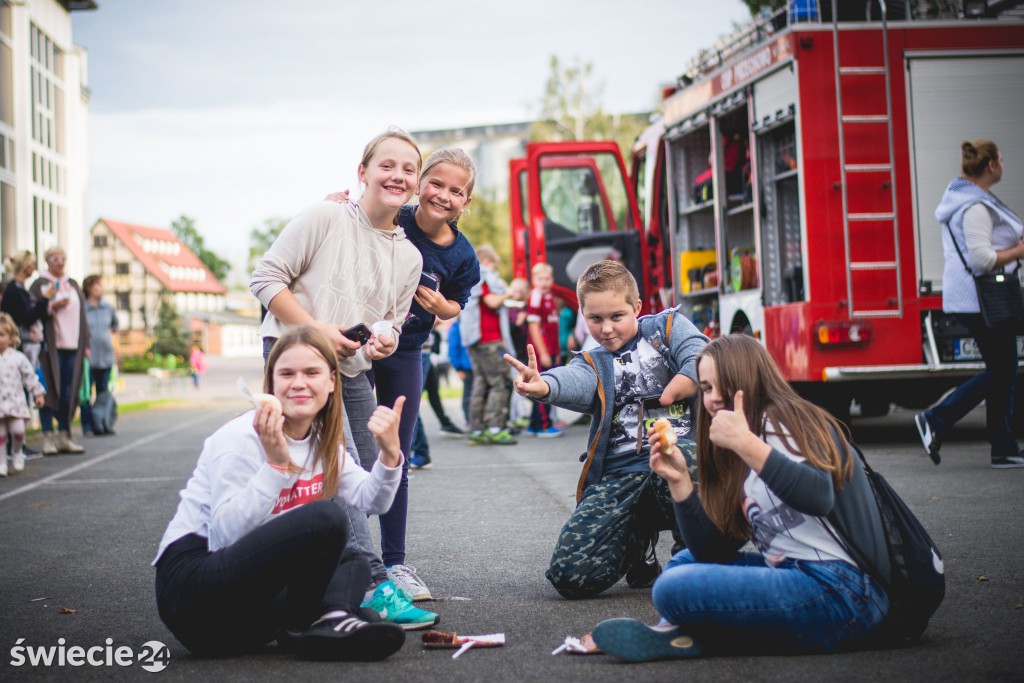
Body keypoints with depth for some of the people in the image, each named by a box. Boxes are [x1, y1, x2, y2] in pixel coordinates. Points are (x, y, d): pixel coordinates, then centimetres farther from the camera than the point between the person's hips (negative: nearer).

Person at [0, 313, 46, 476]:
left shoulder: (18, 357, 1)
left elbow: (30, 376, 7)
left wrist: (38, 393, 6)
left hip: (15, 403, -1)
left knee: (18, 430, -11)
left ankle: (17, 452, 18)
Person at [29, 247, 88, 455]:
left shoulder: (73, 285, 18)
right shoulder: (39, 285, 2)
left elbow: (82, 315, 18)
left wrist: (86, 343, 12)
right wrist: (51, 307, -18)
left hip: (73, 346, 5)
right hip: (51, 346, -5)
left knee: (69, 392, 4)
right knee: (50, 390, -6)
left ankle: (63, 436, 10)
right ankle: (48, 437, -2)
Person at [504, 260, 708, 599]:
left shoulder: (668, 326, 15)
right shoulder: (593, 363, 17)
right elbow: (574, 381, -9)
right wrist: (544, 386, -32)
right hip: (618, 475, 3)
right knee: (570, 576, -13)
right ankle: (639, 536, 19)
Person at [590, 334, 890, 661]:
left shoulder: (781, 422, -4)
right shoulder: (736, 465, 20)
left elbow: (819, 498, -25)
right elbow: (714, 554, 13)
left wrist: (745, 444, -29)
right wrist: (680, 481, 5)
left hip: (839, 592, -10)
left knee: (674, 589, -22)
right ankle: (674, 633, -2)